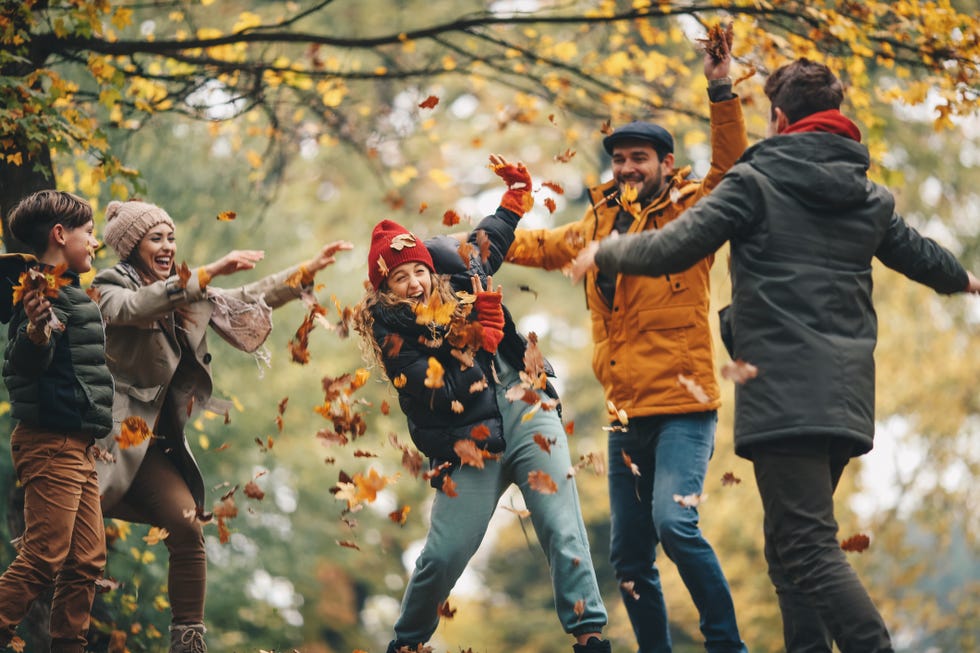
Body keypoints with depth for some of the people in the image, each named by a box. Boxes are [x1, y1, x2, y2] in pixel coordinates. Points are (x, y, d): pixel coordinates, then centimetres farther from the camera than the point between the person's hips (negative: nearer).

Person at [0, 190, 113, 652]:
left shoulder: (67, 290, 17)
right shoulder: (43, 289, -14)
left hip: (76, 448, 10)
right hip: (51, 444, -10)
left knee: (87, 561, 8)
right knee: (41, 561, -12)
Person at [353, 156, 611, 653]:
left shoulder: (457, 283, 8)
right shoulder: (390, 333, -5)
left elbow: (490, 239, 30)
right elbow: (444, 396, -15)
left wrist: (516, 196, 19)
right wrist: (484, 335, -14)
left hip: (526, 416, 3)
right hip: (470, 442, -3)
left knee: (562, 531, -12)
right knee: (443, 555, -7)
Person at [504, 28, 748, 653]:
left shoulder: (689, 214, -2)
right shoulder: (597, 227, 15)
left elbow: (732, 171, -18)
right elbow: (540, 246, 31)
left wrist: (722, 93, -28)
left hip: (683, 408, -7)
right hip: (627, 415, 7)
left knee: (674, 521, -24)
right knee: (629, 555, 9)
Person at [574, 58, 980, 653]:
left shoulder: (756, 180, -3)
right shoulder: (870, 197, 17)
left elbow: (670, 250, -8)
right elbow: (921, 255, 34)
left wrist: (604, 253, 11)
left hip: (783, 395, -7)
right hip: (847, 396, 7)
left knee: (808, 549, -12)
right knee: (794, 546, 16)